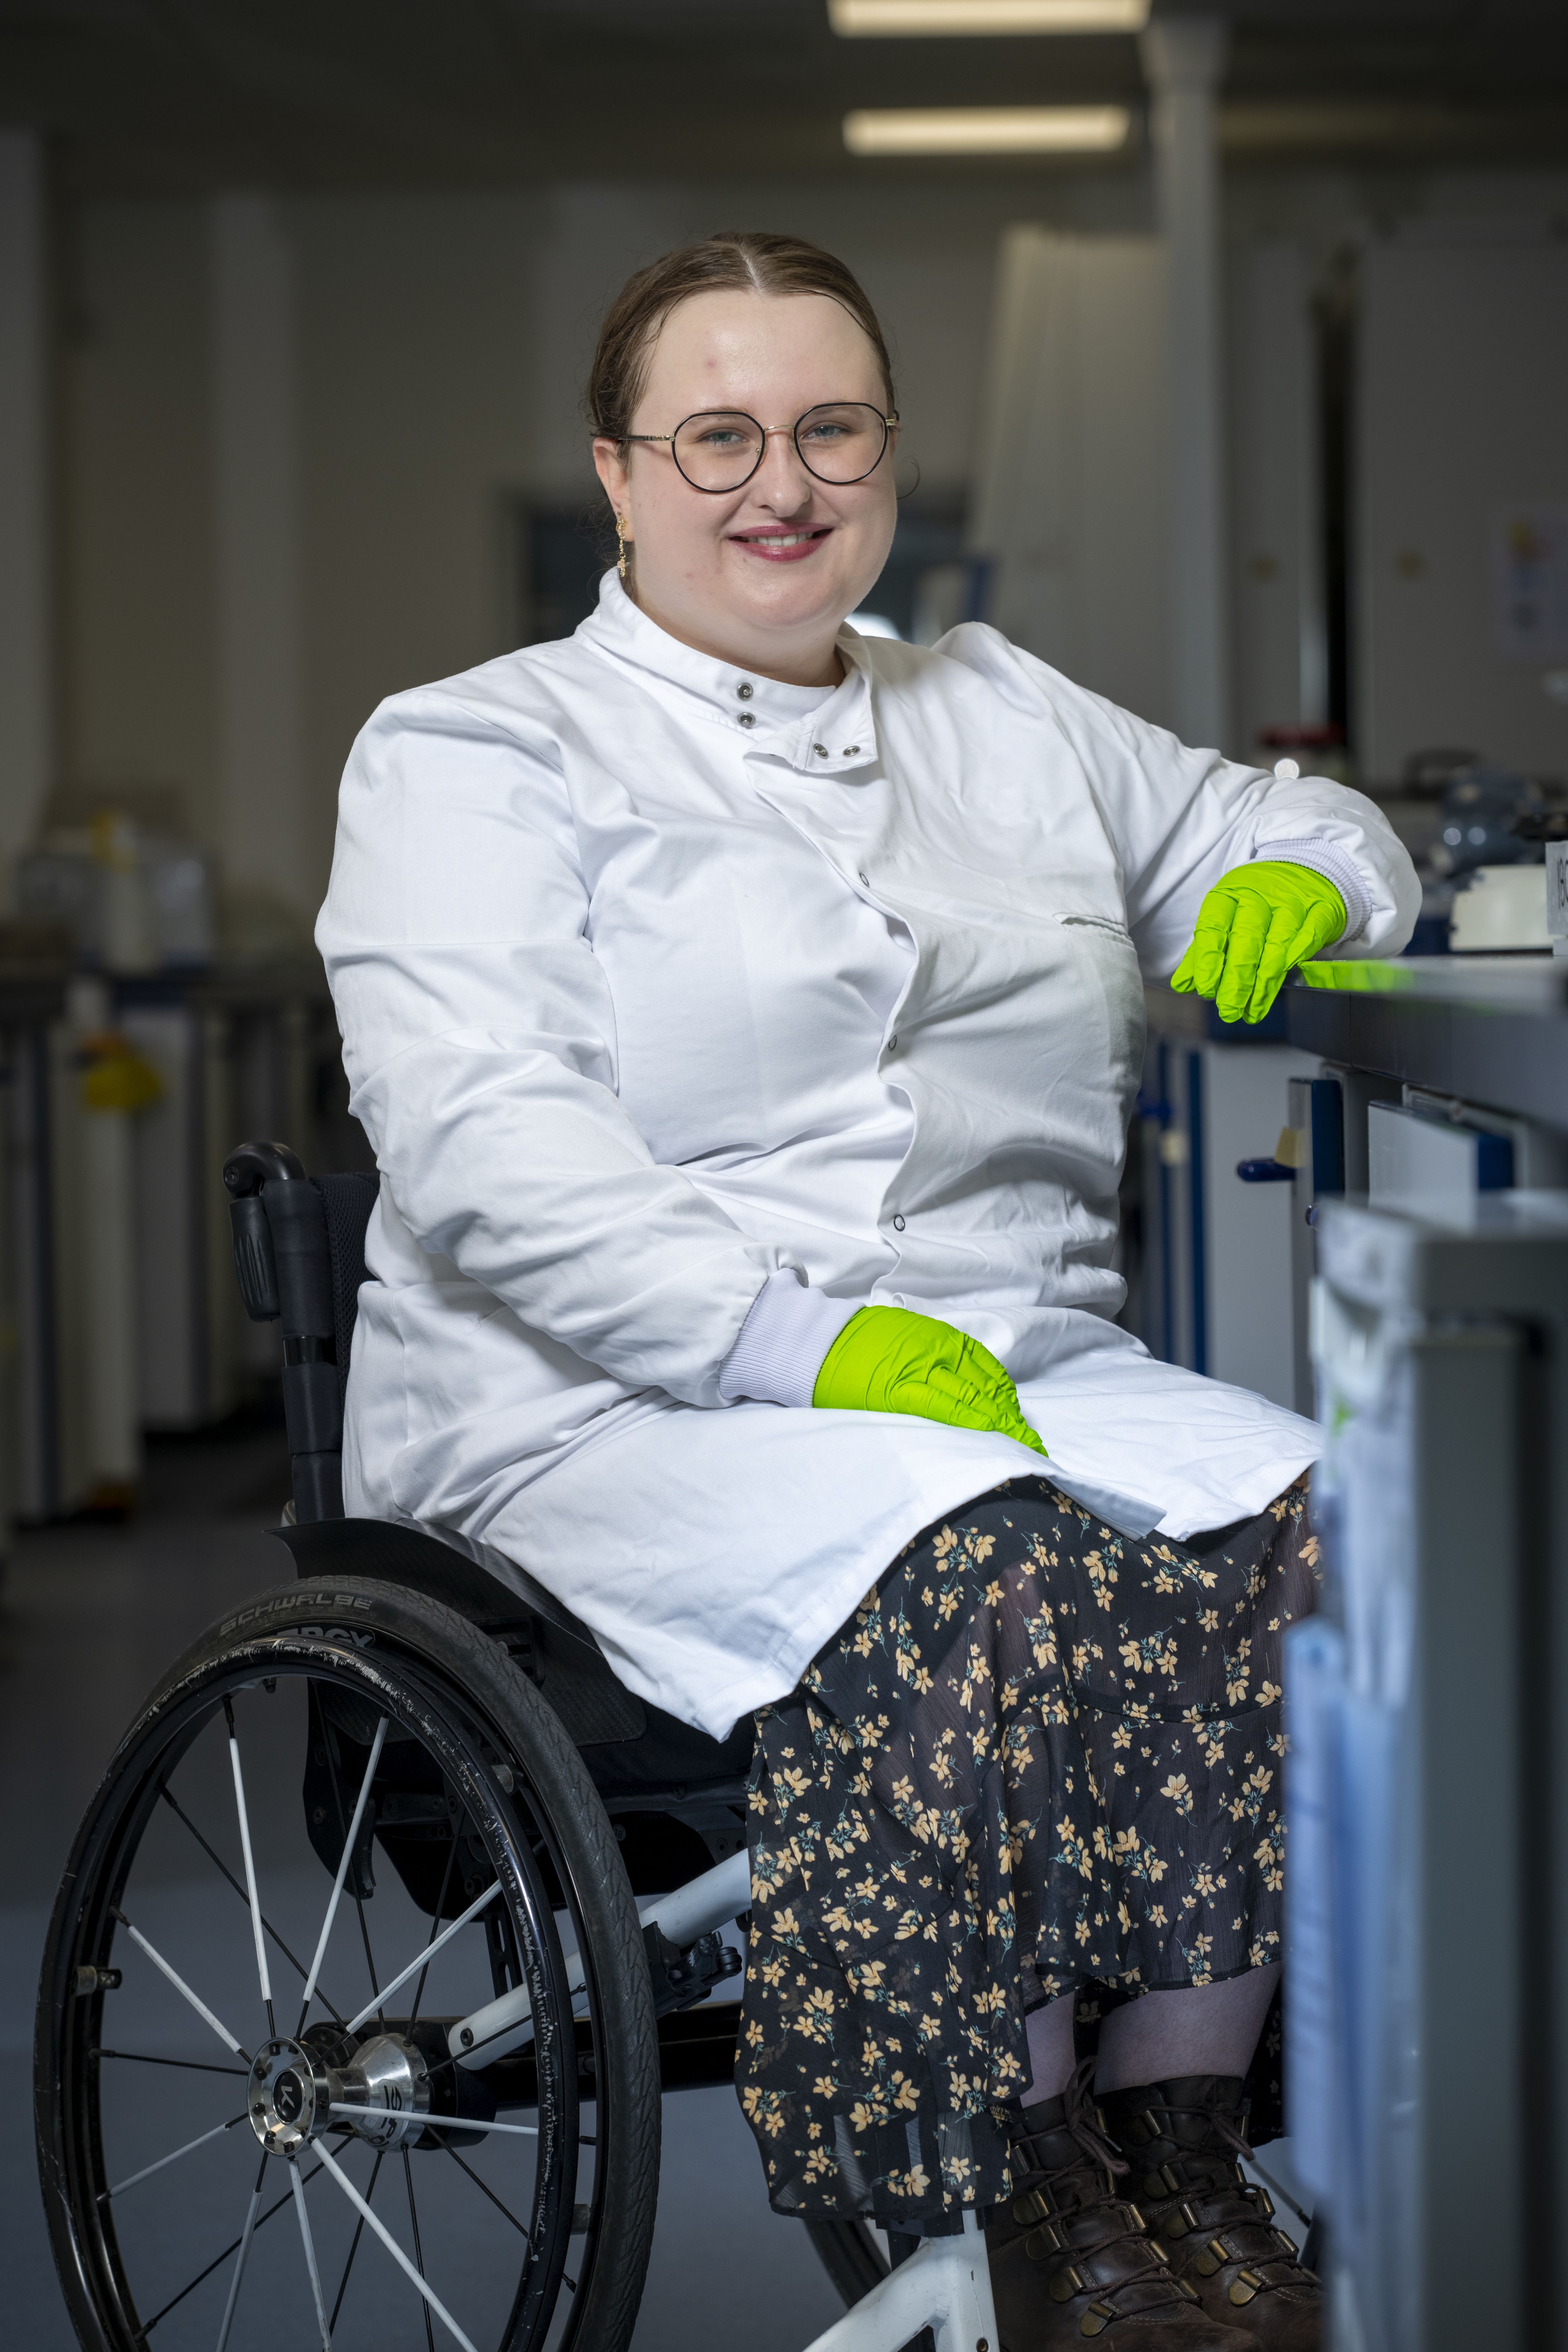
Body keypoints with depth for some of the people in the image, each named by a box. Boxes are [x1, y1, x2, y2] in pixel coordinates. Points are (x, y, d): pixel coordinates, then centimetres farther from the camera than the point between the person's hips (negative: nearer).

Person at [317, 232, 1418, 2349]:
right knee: (984, 1563, -35)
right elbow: (483, 1150, -10)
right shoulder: (472, 752, 5)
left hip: (1017, 1366, 5)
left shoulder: (1004, 718, 23)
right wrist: (800, 1345, -22)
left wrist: (1300, 869, 6)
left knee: (1320, 1522, -25)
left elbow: (1287, 825, 33)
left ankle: (1182, 2145, -19)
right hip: (599, 1409, -5)